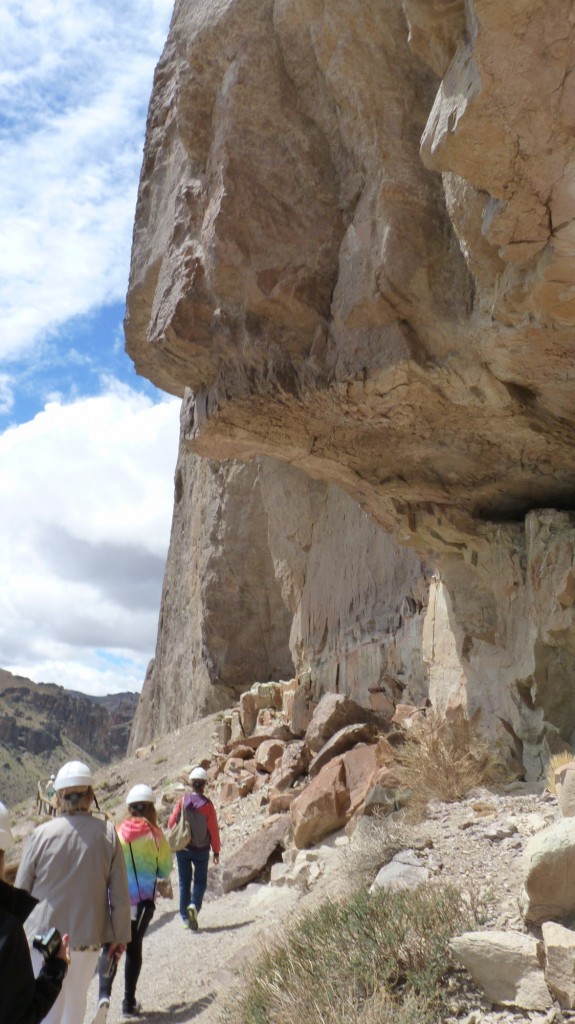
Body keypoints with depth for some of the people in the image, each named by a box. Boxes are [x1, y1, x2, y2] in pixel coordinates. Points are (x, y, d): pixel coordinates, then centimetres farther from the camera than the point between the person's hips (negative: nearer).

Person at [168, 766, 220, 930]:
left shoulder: (183, 801, -10)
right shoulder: (207, 805, -13)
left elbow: (172, 822, -4)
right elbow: (213, 830, -9)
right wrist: (216, 851, 2)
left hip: (183, 849, 1)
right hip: (202, 850, -1)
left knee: (184, 882, 14)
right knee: (200, 881, 13)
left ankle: (185, 917, 15)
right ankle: (194, 905, -12)